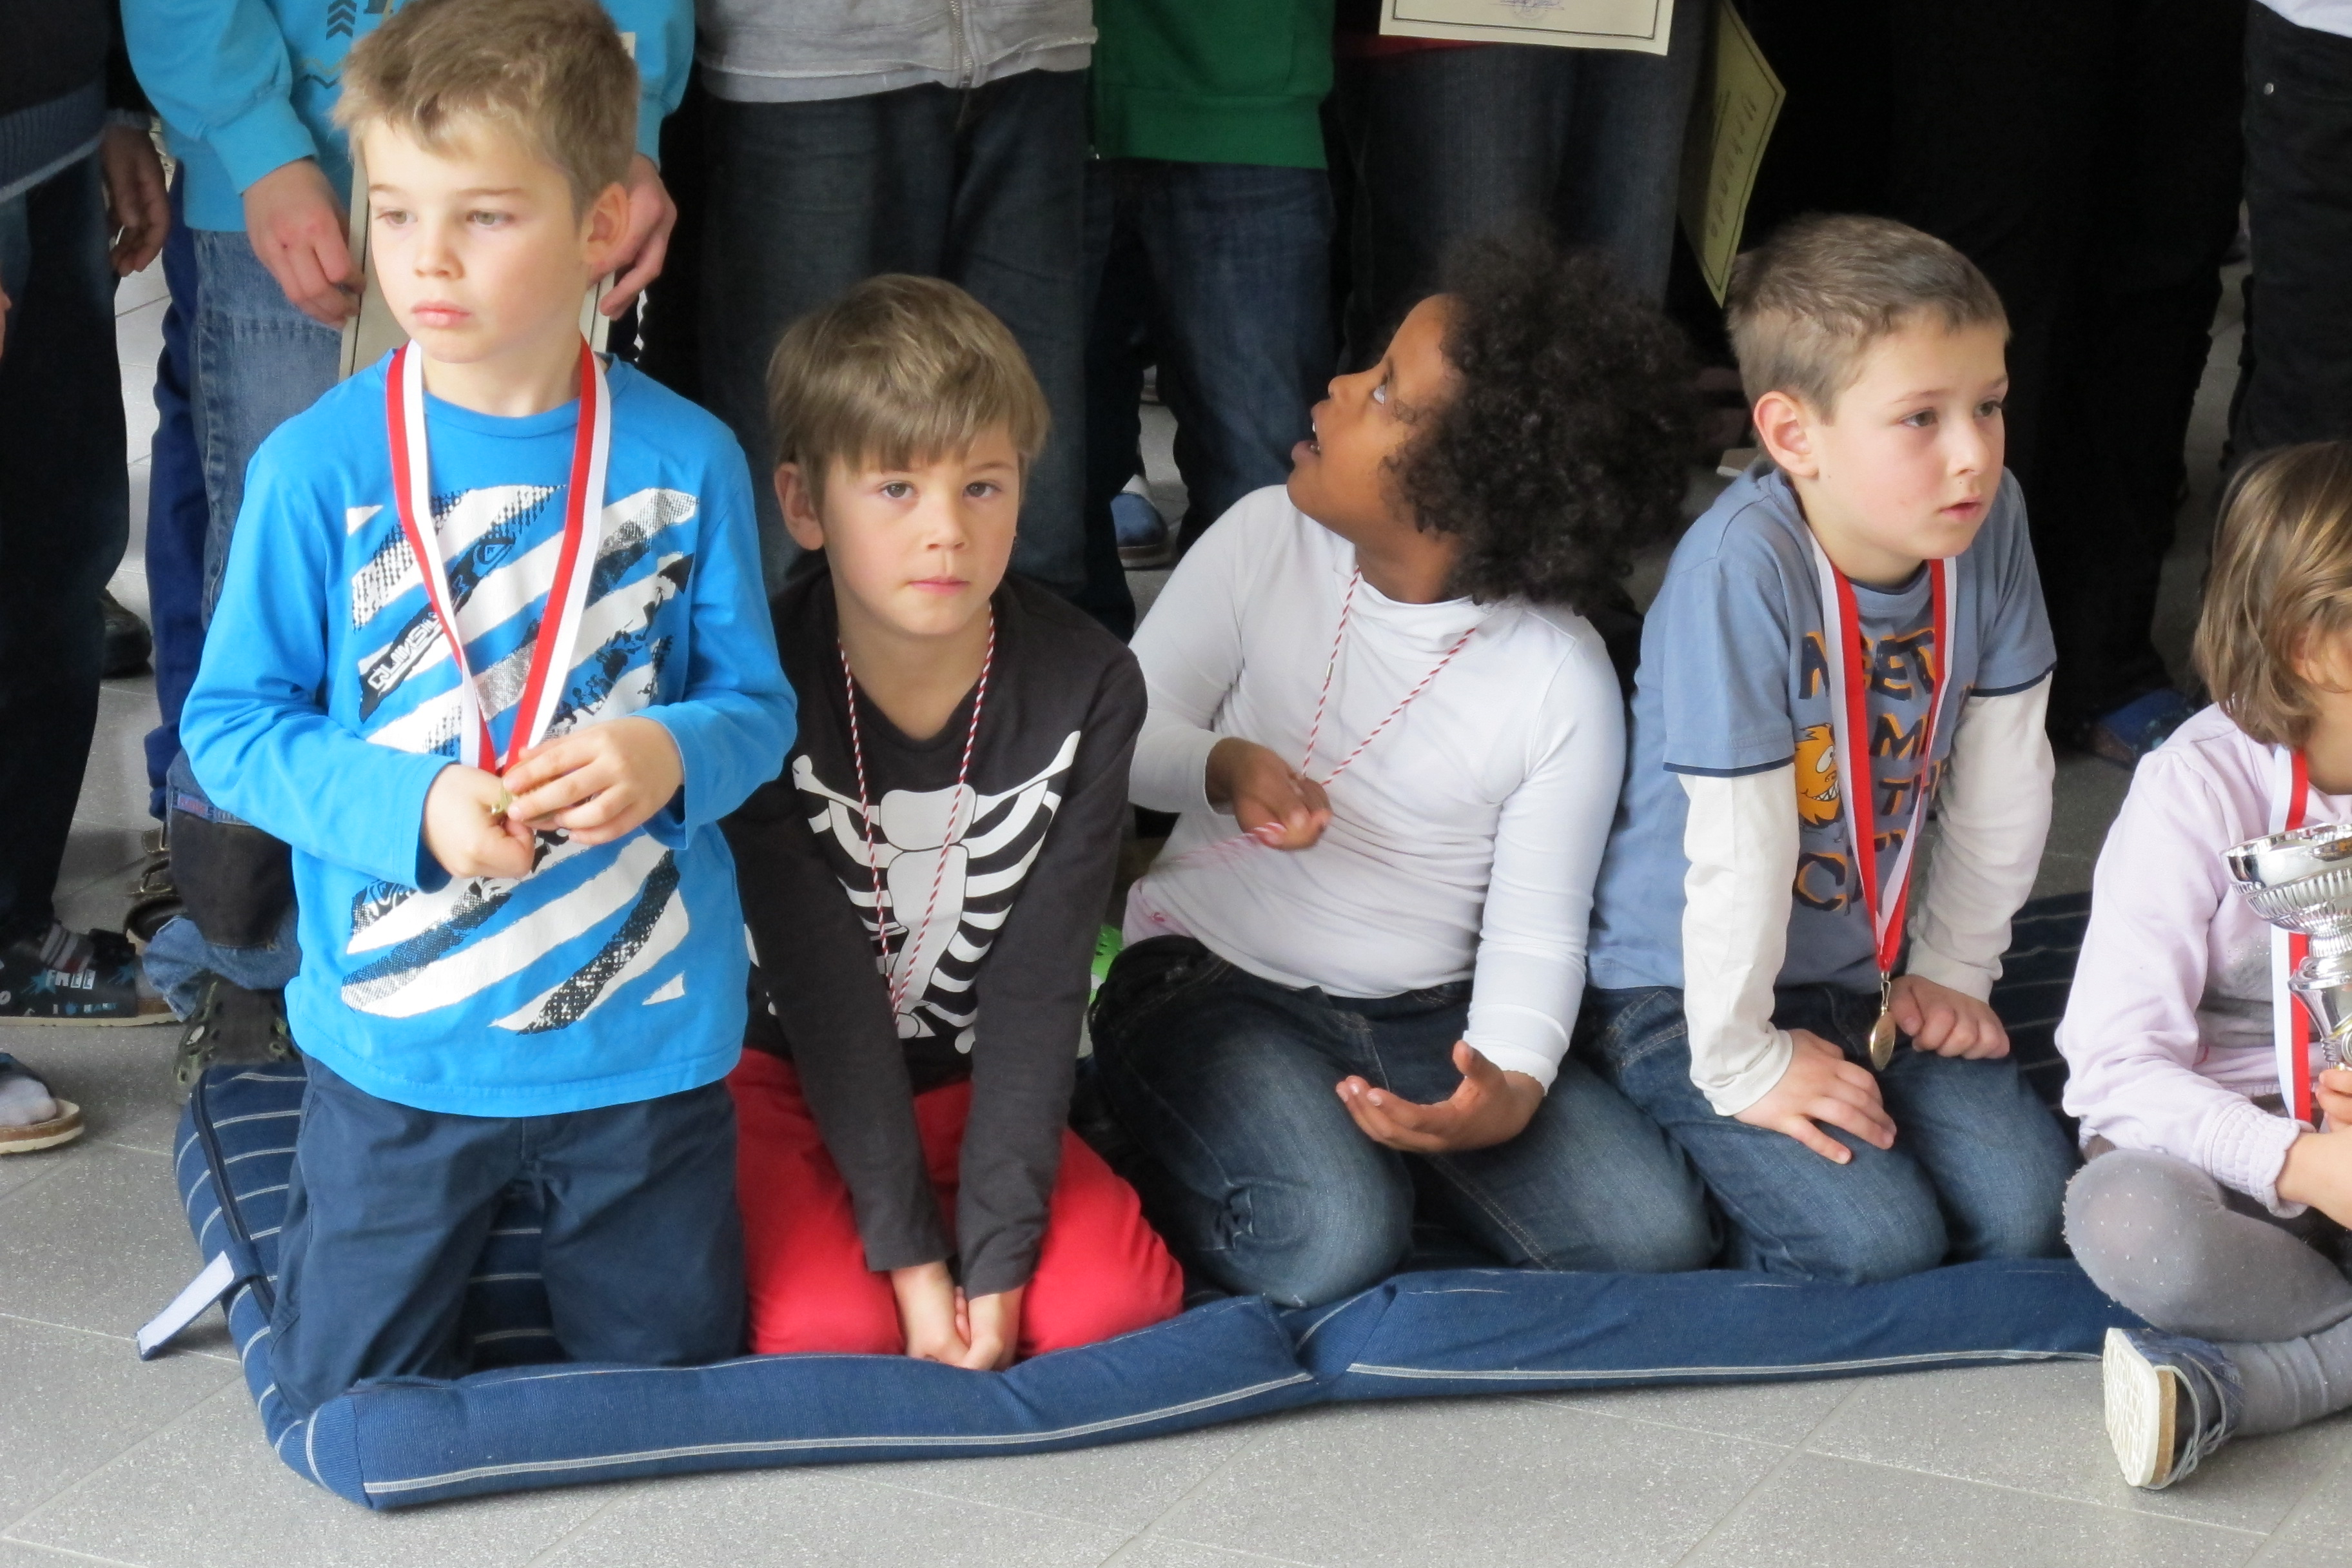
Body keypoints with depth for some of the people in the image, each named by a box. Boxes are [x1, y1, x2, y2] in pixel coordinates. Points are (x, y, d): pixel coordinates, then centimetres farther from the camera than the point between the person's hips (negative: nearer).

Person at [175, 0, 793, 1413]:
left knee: (673, 1380, 14)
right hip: (401, 1039, -1)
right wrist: (412, 804, -21)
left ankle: (571, 1235, 43)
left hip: (646, 1032, 1)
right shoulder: (319, 466, -10)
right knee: (348, 1394, 10)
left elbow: (756, 704, 1)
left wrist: (671, 755, -22)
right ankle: (459, 1244, 39)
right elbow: (229, 725, -5)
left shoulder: (687, 459, -7)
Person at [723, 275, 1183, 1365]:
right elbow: (826, 988, -20)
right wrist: (913, 1257, -24)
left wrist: (994, 1258, -21)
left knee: (1119, 1298, -21)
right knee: (832, 1327, -27)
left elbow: (1039, 987, -14)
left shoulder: (1085, 689, -12)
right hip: (784, 1069, -2)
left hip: (972, 1085, 3)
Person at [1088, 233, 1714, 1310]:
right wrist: (1223, 768, -26)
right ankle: (1166, 1166, 1)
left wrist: (1509, 1087, -27)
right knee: (1327, 1243, -31)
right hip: (1210, 980, -2)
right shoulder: (1265, 541, -5)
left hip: (1427, 1019, 2)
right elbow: (1122, 733, -2)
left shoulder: (1564, 680, -9)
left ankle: (1371, 1149, 3)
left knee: (1653, 1233, -17)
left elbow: (1537, 928, -7)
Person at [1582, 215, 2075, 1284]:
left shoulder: (1989, 521, -11)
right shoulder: (1743, 565, -29)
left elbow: (2005, 779, 2)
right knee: (1875, 1238, -21)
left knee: (2024, 1211, -8)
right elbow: (1739, 846, -25)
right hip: (1681, 987, -6)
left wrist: (1953, 970, 7)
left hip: (1861, 969, 6)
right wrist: (1742, 1065, -19)